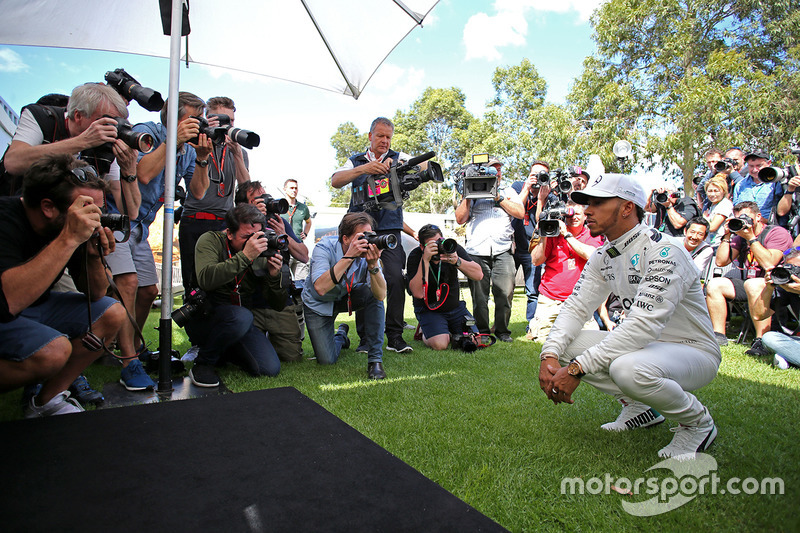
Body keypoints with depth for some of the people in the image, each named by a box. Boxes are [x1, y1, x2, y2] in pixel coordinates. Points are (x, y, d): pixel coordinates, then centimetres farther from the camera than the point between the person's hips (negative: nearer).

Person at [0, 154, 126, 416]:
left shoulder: (66, 226, -8)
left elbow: (94, 295, -1)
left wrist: (94, 256, -22)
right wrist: (68, 239, -44)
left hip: (34, 306, 8)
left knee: (111, 314, -3)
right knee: (55, 350, -30)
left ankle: (47, 400, 2)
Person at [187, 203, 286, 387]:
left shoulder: (262, 255, -3)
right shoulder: (210, 240, -9)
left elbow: (278, 305, 0)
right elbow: (205, 280, -31)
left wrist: (274, 275, -19)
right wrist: (245, 256, -35)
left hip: (240, 323, 4)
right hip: (204, 317, -4)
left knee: (270, 369, -13)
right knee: (241, 316, -35)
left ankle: (224, 351, 16)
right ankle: (203, 362, -8)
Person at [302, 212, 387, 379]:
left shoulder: (368, 252, -22)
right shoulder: (324, 247, -29)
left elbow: (380, 295, -30)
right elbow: (320, 288, -45)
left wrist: (373, 264, -45)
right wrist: (349, 256, -46)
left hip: (347, 296, 2)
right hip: (318, 303, -2)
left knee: (373, 294, -30)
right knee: (327, 360, -10)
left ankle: (375, 359, -19)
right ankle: (341, 335, 27)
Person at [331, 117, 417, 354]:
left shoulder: (398, 157, 14)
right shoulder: (356, 161, 16)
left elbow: (422, 165, -3)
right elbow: (336, 181, -1)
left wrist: (395, 163, -19)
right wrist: (363, 168, -17)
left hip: (390, 230, -1)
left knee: (396, 278, -13)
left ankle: (395, 337, -4)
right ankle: (366, 338, 6)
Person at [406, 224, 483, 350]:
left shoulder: (452, 247, -9)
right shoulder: (415, 256, -17)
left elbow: (478, 275, -16)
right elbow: (418, 293, -30)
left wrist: (457, 261, -35)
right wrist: (425, 260, -37)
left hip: (455, 306, 4)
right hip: (429, 310, -4)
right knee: (440, 344, -27)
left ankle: (450, 332, 20)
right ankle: (425, 333, 10)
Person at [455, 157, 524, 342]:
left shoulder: (508, 192, 22)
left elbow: (520, 213, 5)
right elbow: (460, 219, 10)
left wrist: (499, 198, 0)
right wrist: (468, 197, 1)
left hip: (503, 250, 0)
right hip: (477, 250, 0)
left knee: (505, 293, -6)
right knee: (479, 294, -3)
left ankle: (502, 330, 8)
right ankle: (482, 332, 8)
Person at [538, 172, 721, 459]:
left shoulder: (663, 250, -24)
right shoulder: (602, 256, 1)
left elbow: (643, 325, -34)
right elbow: (576, 307, -3)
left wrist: (577, 369, -37)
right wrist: (550, 355, -22)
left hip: (693, 350, -7)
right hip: (644, 346, 8)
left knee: (628, 368, -38)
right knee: (566, 342, -9)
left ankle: (697, 421, -5)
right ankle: (640, 407, 9)